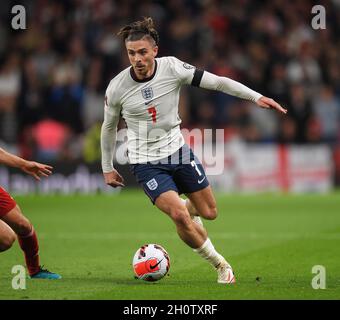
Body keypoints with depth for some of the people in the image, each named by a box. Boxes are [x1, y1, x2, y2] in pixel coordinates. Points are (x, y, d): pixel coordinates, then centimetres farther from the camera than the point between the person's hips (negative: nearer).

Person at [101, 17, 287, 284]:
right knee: (179, 215, -22)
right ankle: (219, 264, 0)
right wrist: (107, 168, 11)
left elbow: (217, 82, -9)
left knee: (209, 212, 10)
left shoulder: (172, 68, -14)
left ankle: (185, 210, 49)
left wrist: (255, 96, -15)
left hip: (178, 151, 3)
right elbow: (109, 127, 3)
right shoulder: (116, 88, -15)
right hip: (146, 161, -3)